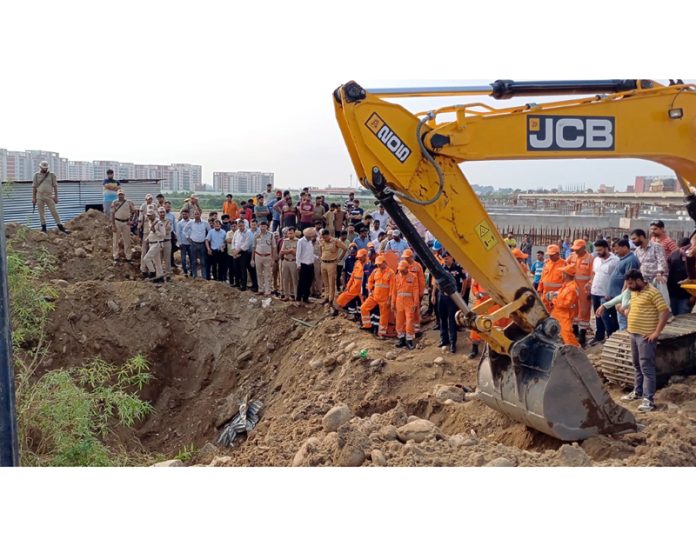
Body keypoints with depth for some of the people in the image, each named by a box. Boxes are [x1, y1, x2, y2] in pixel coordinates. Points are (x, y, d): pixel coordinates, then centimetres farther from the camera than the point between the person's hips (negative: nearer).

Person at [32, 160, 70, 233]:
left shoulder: (51, 175, 4)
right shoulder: (36, 175, 6)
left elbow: (55, 186, 4)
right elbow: (34, 187, 7)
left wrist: (56, 196, -3)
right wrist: (33, 198, 3)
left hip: (49, 196, -1)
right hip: (39, 197, 1)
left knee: (54, 211, -4)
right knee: (41, 213, 4)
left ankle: (60, 226, -2)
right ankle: (43, 227, 10)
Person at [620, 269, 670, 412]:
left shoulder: (652, 292, -17)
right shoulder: (634, 292, 10)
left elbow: (665, 312, -19)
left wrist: (656, 333, -19)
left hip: (646, 336, -9)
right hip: (634, 334, 9)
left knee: (646, 367, -7)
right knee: (637, 366, 18)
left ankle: (649, 399, -4)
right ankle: (637, 392, 30)